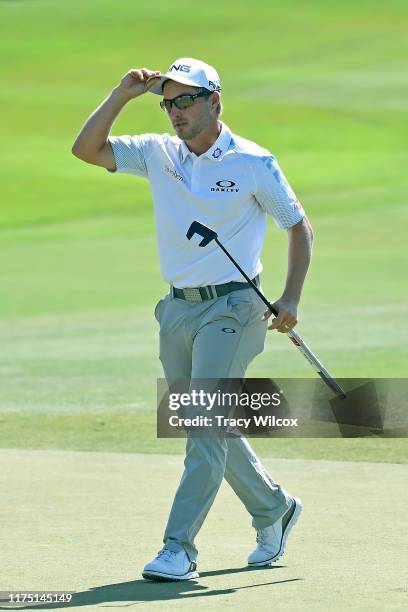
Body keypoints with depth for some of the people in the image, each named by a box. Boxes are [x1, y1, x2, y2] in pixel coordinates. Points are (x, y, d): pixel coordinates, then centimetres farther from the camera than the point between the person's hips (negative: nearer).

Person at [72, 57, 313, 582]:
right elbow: (86, 149, 1)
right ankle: (272, 509, 33)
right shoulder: (158, 154, 6)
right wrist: (122, 95, -8)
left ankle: (179, 549, -17)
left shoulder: (253, 163, -6)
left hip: (232, 308, -6)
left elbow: (299, 226, 2)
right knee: (206, 427, 13)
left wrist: (291, 299, -7)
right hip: (178, 310, 6)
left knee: (207, 426, -13)